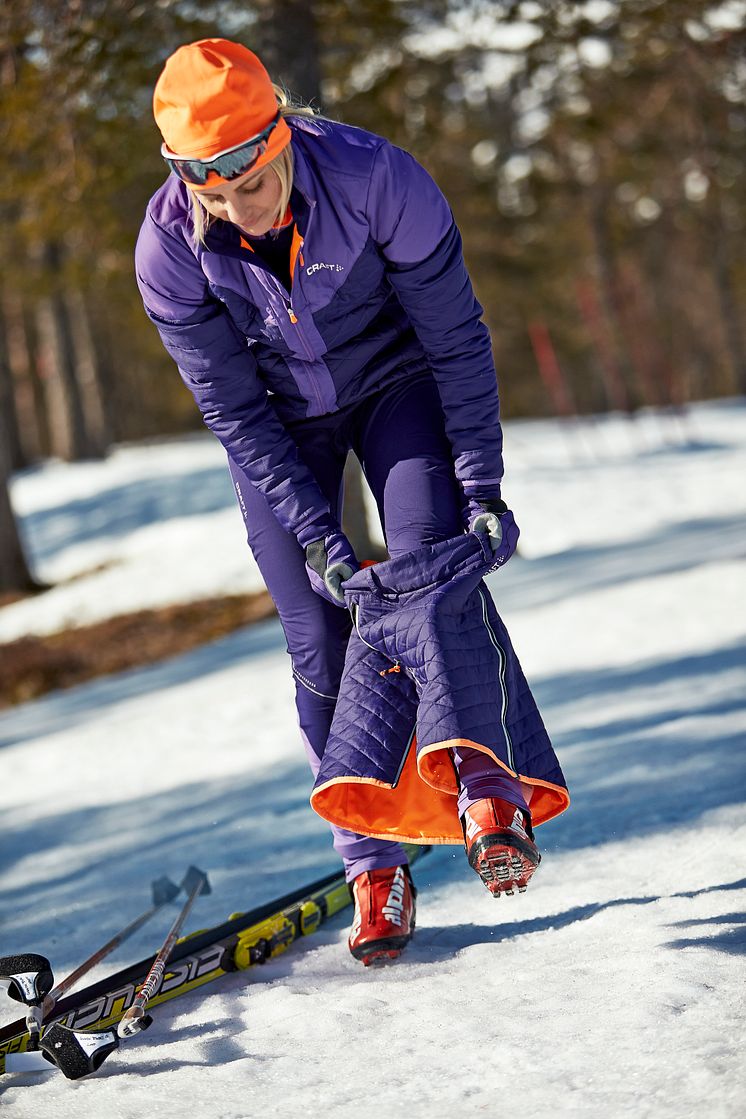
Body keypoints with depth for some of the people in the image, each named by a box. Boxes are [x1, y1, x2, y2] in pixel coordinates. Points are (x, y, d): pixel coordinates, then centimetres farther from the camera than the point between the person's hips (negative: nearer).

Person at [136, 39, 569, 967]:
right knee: (320, 647, -4)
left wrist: (482, 488, -21)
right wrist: (315, 532, -23)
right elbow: (234, 412, -17)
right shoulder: (168, 252, -27)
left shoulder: (376, 179, -31)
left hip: (394, 384, -1)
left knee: (430, 570, -25)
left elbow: (457, 340, -20)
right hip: (275, 423, 1)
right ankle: (373, 866, 4)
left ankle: (487, 786, -19)